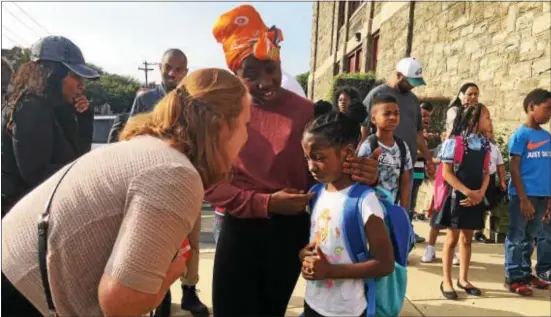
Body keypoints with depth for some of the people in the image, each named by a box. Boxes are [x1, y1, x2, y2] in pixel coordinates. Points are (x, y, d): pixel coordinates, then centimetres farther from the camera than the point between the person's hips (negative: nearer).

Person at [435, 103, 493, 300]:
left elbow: (486, 173, 8)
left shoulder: (485, 145, 8)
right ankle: (446, 281, 14)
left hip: (476, 199, 5)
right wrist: (467, 192, -19)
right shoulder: (454, 142, -10)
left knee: (467, 239, 14)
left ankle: (463, 279, 27)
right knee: (452, 239, 3)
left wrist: (480, 193, -9)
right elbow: (447, 173, -14)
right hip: (457, 196, -5)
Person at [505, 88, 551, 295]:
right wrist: (523, 199, -15)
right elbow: (515, 169, -11)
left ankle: (525, 273, 28)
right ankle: (513, 277, 12)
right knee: (517, 237, 2)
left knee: (530, 236, 15)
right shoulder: (521, 135, -8)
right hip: (523, 195, -6)